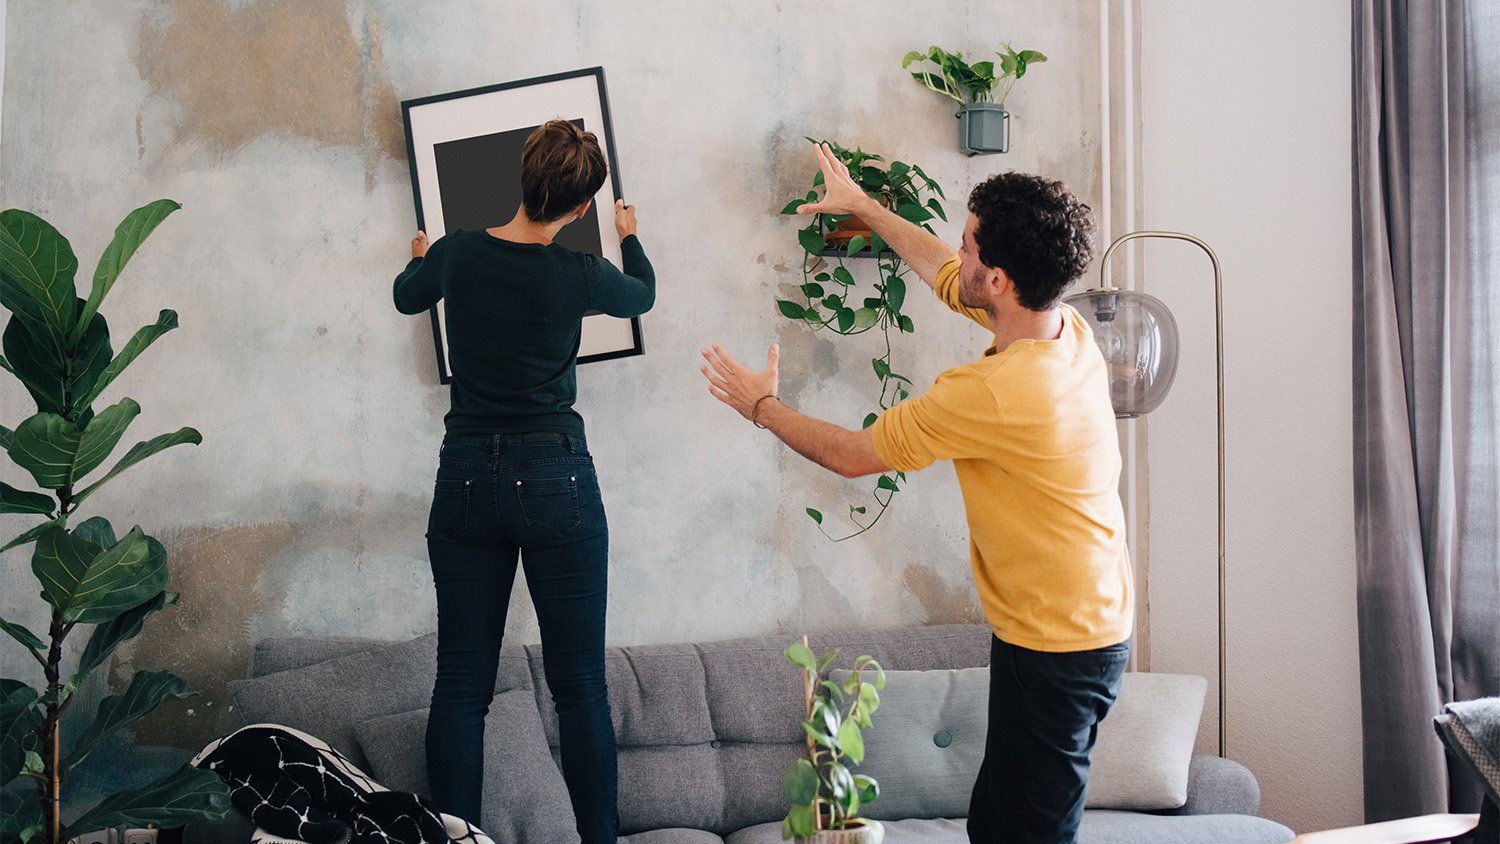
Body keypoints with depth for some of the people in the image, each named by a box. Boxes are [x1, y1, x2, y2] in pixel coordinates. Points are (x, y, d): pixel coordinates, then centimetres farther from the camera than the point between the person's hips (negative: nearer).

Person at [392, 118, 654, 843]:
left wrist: (420, 259, 46)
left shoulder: (456, 254, -1)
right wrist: (629, 236, 36)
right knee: (580, 683, 4)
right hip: (555, 477, -3)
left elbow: (406, 297, 23)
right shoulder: (580, 275, -9)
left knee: (461, 685, 8)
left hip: (466, 478, 3)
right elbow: (642, 296, 15)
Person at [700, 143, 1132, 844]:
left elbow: (850, 454, -14)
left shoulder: (992, 392, -29)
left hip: (1052, 645, -9)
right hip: (1092, 622, 9)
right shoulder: (1067, 328, -2)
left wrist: (760, 405, 3)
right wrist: (861, 205, 29)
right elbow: (941, 272, 17)